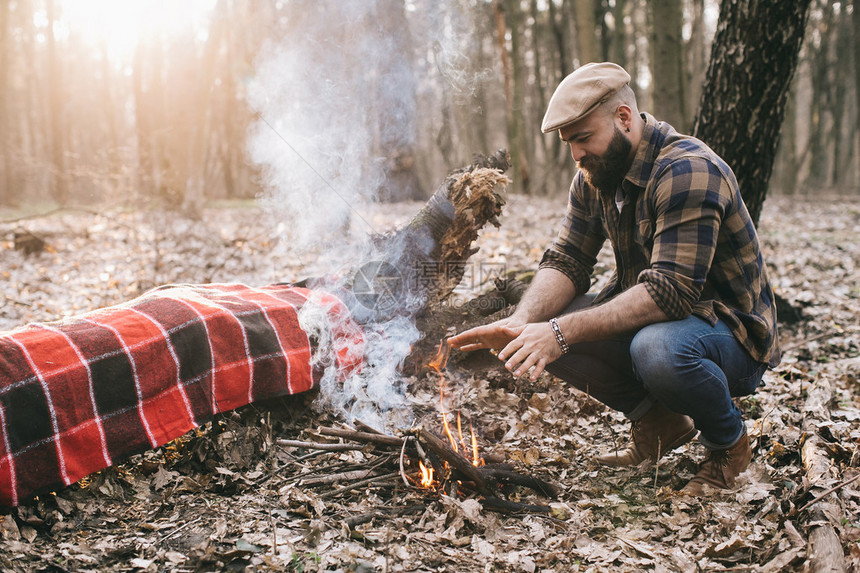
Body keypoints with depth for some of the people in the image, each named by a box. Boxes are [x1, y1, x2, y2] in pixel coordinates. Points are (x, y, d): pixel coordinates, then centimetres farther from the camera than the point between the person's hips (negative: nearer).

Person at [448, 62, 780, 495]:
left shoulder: (689, 171, -25)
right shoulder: (595, 176, 1)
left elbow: (670, 291, -33)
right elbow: (565, 261, -2)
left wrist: (563, 331, -39)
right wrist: (521, 322, -24)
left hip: (732, 331, -7)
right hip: (644, 317, 7)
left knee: (657, 349, -40)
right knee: (541, 328, -12)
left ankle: (728, 442, -5)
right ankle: (659, 421, 5)